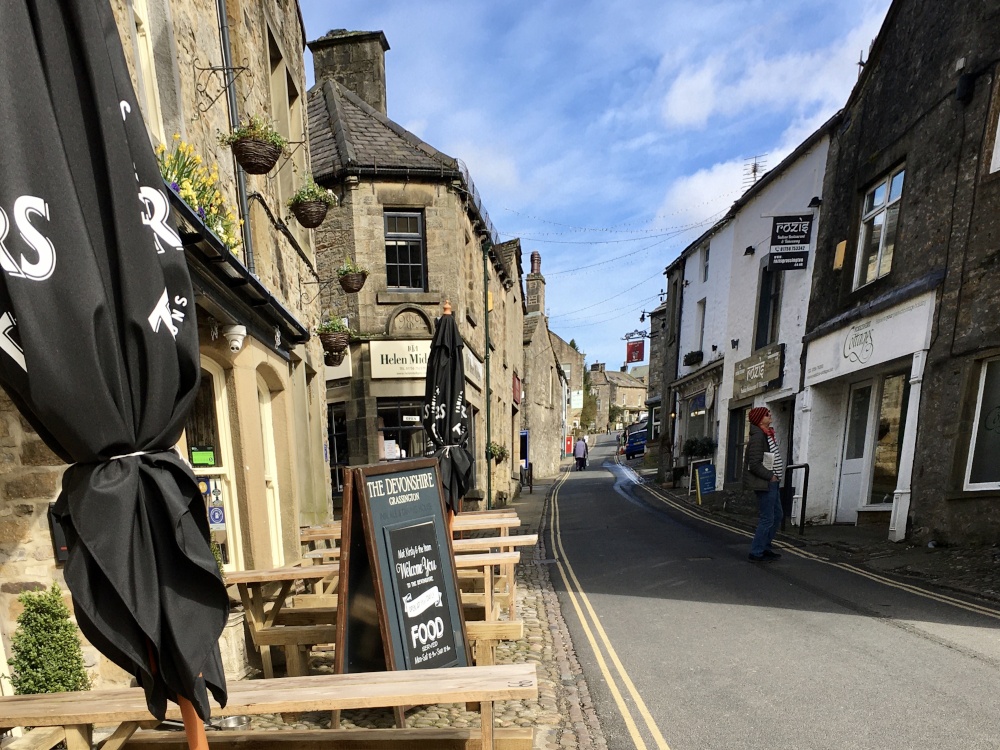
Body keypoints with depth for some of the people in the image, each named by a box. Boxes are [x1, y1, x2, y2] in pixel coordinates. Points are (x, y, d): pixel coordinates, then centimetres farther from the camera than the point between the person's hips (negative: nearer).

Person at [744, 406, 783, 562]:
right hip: (764, 483, -10)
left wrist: (774, 476, 8)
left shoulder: (767, 435, 12)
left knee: (777, 515, 19)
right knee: (767, 519, -4)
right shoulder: (758, 437, -19)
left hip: (771, 482, 10)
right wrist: (770, 476, -15)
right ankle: (756, 553, 6)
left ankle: (765, 548, 29)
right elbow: (754, 464, -23)